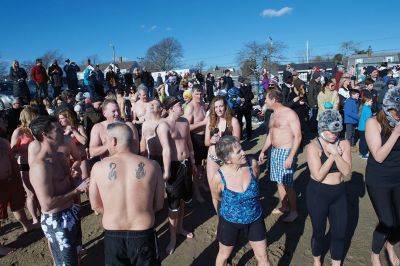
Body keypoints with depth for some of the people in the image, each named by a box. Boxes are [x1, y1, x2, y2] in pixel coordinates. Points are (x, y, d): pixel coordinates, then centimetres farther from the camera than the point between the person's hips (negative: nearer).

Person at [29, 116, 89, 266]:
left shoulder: (61, 157, 3)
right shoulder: (40, 166, -25)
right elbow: (47, 204, -28)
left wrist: (75, 177, -4)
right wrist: (78, 190, -22)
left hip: (71, 212, 9)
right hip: (56, 220, -9)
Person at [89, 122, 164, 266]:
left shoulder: (98, 167, -11)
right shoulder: (152, 166, -11)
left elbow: (96, 206, 1)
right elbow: (159, 205, -3)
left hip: (112, 236, 1)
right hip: (144, 236, 0)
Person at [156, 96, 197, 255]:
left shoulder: (184, 122, 6)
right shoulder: (164, 125, -15)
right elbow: (166, 150, -23)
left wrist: (193, 163, 19)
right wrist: (166, 172, -24)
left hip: (186, 163, 7)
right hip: (174, 165, -7)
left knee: (183, 199, 21)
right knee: (174, 203, 5)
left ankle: (180, 228, 42)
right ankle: (173, 237, 23)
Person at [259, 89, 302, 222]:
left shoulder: (290, 114, -14)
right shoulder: (273, 115, 12)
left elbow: (298, 136, -16)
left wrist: (291, 157, -21)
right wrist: (263, 151, 18)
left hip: (286, 152, -8)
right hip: (274, 151, 8)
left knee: (287, 184, -2)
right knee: (279, 182, 15)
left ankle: (293, 211, 14)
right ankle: (284, 206, 30)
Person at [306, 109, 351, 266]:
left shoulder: (344, 144, -3)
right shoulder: (313, 146, -16)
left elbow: (346, 171, -12)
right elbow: (318, 175, -21)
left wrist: (335, 153, -24)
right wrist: (332, 155, -19)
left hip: (339, 193, 3)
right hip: (318, 194, -3)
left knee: (340, 232, 11)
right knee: (319, 231, 14)